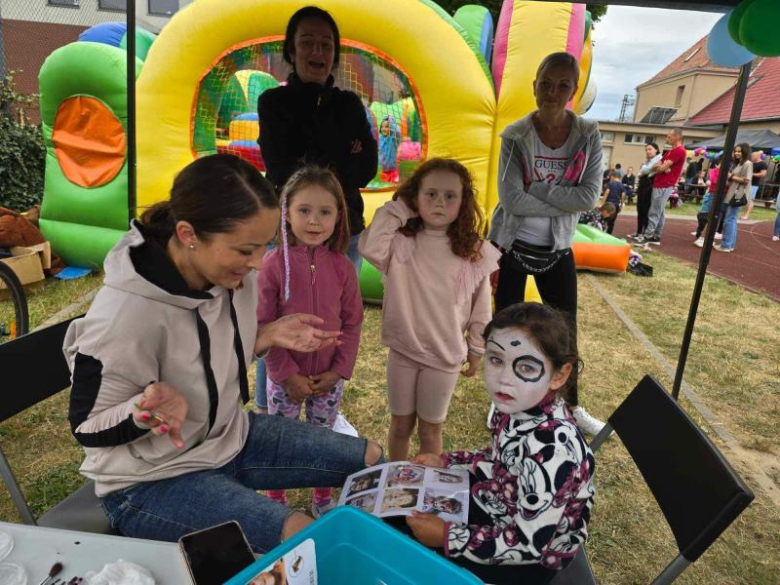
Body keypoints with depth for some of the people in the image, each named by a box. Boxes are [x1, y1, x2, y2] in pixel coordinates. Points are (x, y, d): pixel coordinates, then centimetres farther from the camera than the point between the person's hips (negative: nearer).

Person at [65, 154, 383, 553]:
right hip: (152, 479, -6)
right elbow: (87, 427, -17)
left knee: (371, 460, 6)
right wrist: (150, 407, -37)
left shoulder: (233, 277, -11)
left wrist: (267, 336, -10)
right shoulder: (126, 314, -31)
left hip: (231, 437, 7)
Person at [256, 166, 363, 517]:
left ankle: (323, 499, 42)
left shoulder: (342, 267, -7)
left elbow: (352, 323, -1)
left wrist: (340, 370, -7)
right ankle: (275, 499, 41)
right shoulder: (274, 264, -14)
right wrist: (287, 374, -13)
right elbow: (263, 326, -11)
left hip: (329, 378, 2)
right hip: (285, 377, -2)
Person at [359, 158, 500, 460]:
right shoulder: (402, 243, -9)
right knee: (401, 424, 19)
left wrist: (476, 349, 7)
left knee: (430, 429, 16)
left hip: (445, 355, 0)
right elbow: (369, 247, -29)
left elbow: (480, 306, 1)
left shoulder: (473, 253, -7)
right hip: (403, 349, 1)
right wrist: (396, 209, -18)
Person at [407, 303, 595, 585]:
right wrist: (445, 462, 2)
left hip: (529, 559, -7)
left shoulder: (550, 449, -37)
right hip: (504, 506, 7)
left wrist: (446, 536, -23)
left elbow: (529, 544, -27)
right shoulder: (522, 407, -14)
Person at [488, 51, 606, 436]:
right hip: (511, 247, -2)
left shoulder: (589, 136, -4)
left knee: (565, 331, 13)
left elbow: (590, 197, -16)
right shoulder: (515, 136, -10)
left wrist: (536, 189, -20)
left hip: (557, 250, 2)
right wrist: (564, 202, -17)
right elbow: (511, 200, -21)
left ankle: (571, 406, 36)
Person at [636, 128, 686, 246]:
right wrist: (663, 168, -10)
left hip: (664, 186, -10)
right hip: (660, 184, 10)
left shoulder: (679, 151, -11)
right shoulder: (671, 151, 23)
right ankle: (656, 237, 13)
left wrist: (657, 168, 5)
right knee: (660, 212, 10)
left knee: (655, 213, -9)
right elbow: (659, 164, 12)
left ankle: (647, 236, -8)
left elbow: (663, 167, -16)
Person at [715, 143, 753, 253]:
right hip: (731, 194, 9)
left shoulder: (747, 163, -8)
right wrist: (728, 179, 1)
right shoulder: (737, 163, 18)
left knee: (729, 219, -8)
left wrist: (731, 176, -11)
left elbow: (746, 180, -14)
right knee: (731, 219, 11)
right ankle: (730, 244, 16)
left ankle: (726, 245, -4)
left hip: (738, 195, -9)